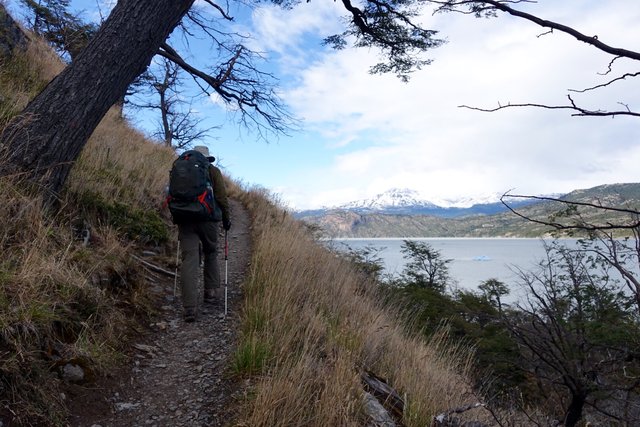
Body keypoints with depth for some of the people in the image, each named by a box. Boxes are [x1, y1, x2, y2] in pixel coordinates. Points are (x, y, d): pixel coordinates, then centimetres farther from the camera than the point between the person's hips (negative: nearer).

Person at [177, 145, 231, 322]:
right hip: (207, 219, -2)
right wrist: (226, 218, 8)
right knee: (211, 254, 20)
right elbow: (221, 197, -3)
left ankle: (190, 308, -6)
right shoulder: (213, 171, 5)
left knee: (189, 260, -2)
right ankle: (212, 293, 21)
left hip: (185, 219, 2)